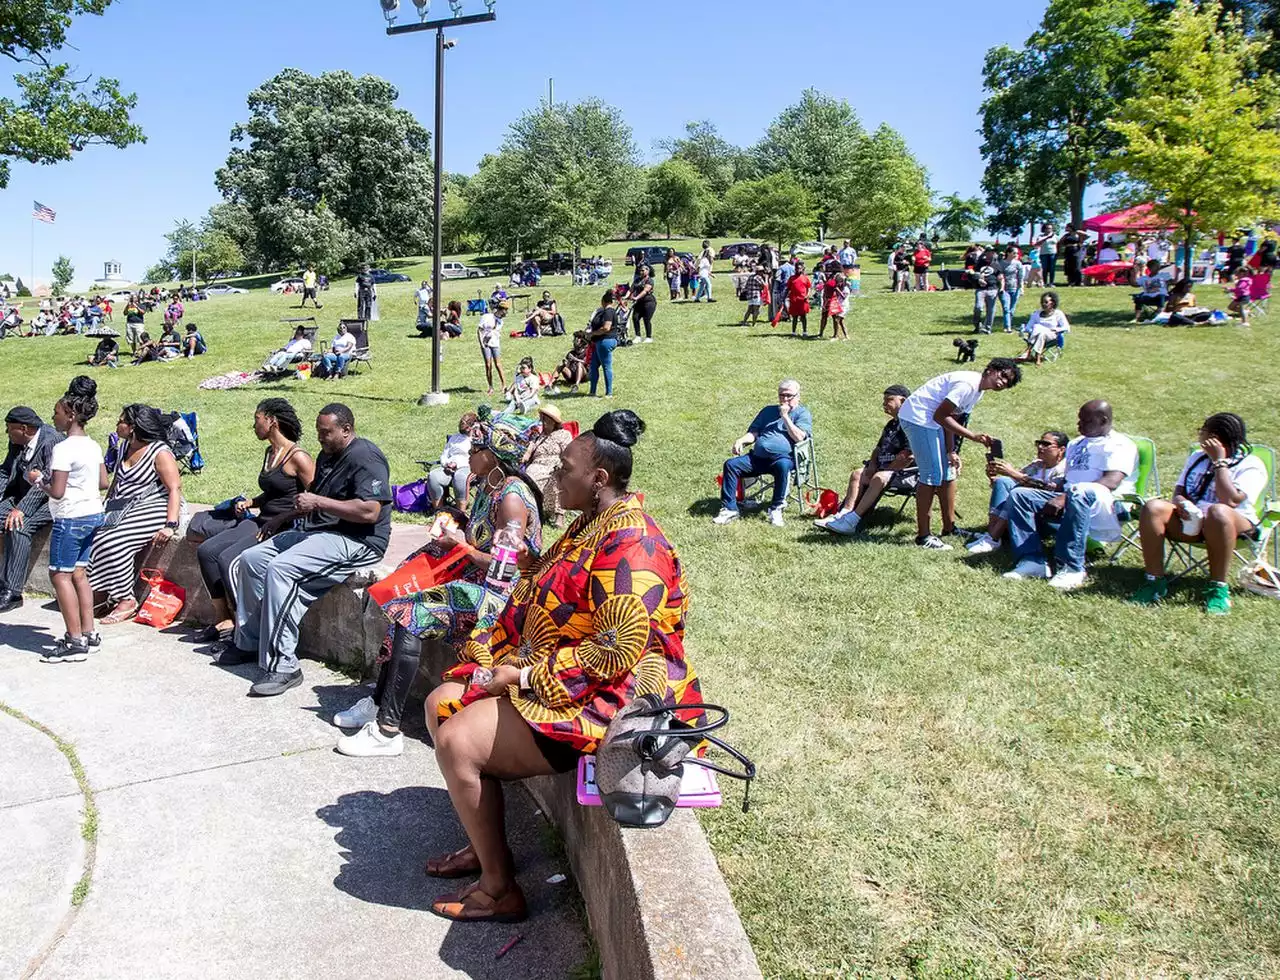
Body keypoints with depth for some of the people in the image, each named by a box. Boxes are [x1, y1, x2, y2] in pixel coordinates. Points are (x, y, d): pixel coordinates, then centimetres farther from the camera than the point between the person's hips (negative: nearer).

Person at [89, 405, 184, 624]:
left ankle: (126, 601, -16)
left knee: (114, 541, -27)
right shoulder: (124, 447, 14)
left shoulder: (160, 453, -12)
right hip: (122, 508, 8)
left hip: (152, 509, -8)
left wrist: (171, 525, -29)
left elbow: (175, 489, -19)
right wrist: (104, 507, 13)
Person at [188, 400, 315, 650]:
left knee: (228, 559, -25)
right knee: (206, 550, -7)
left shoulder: (298, 457, -11)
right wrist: (249, 502, 12)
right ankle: (224, 620, -4)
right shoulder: (270, 453, 17)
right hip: (260, 522, 9)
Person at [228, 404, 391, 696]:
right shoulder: (328, 456, 18)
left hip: (355, 542, -11)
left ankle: (283, 666, -26)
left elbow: (370, 511, -26)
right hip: (318, 532, 11)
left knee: (280, 569, -28)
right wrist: (284, 517, 21)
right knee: (251, 559, 7)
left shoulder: (365, 458, -15)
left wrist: (318, 502, -21)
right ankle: (249, 642, 17)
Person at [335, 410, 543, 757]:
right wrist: (455, 536, 3)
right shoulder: (489, 486, 12)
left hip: (498, 597, -10)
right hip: (477, 586, 10)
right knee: (405, 608, -1)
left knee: (410, 615, -19)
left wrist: (463, 546, -12)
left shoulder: (512, 497, -18)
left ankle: (388, 729, -16)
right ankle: (378, 703, 5)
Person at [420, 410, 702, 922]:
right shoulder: (591, 524, 9)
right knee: (441, 703, 9)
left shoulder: (631, 544, -24)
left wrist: (524, 677, -22)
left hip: (607, 697, -11)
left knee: (457, 741, -18)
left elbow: (614, 652, -29)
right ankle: (484, 845, 21)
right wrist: (491, 651, 3)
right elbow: (544, 600, 17)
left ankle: (500, 889, 0)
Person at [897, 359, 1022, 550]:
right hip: (918, 417, -11)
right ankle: (923, 536, -5)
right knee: (933, 475, -10)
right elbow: (940, 416, -23)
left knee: (948, 472, 13)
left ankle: (949, 527, 23)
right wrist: (973, 436, -25)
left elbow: (951, 418, 9)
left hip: (931, 421, 11)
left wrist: (951, 452, 0)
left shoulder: (979, 391, 11)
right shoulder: (968, 384, -21)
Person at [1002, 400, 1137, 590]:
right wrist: (1054, 489, 5)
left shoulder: (1120, 445, 1)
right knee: (1019, 494, -8)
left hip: (1105, 507, -8)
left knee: (1080, 492, -41)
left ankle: (1071, 567, -38)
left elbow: (1111, 482, -17)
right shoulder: (1076, 443, 28)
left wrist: (1064, 497, -27)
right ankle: (1032, 560, -23)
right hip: (1068, 501, 8)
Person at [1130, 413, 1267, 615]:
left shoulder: (1250, 466, -1)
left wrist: (1219, 462, -13)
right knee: (1152, 507, -24)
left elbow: (1230, 501, -18)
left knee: (1218, 512, -41)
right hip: (1191, 522, 5)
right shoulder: (1197, 457, 21)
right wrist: (1180, 502, -10)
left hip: (1234, 525, -5)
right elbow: (1178, 492, 15)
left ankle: (1218, 587, -30)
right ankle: (1155, 581, -22)